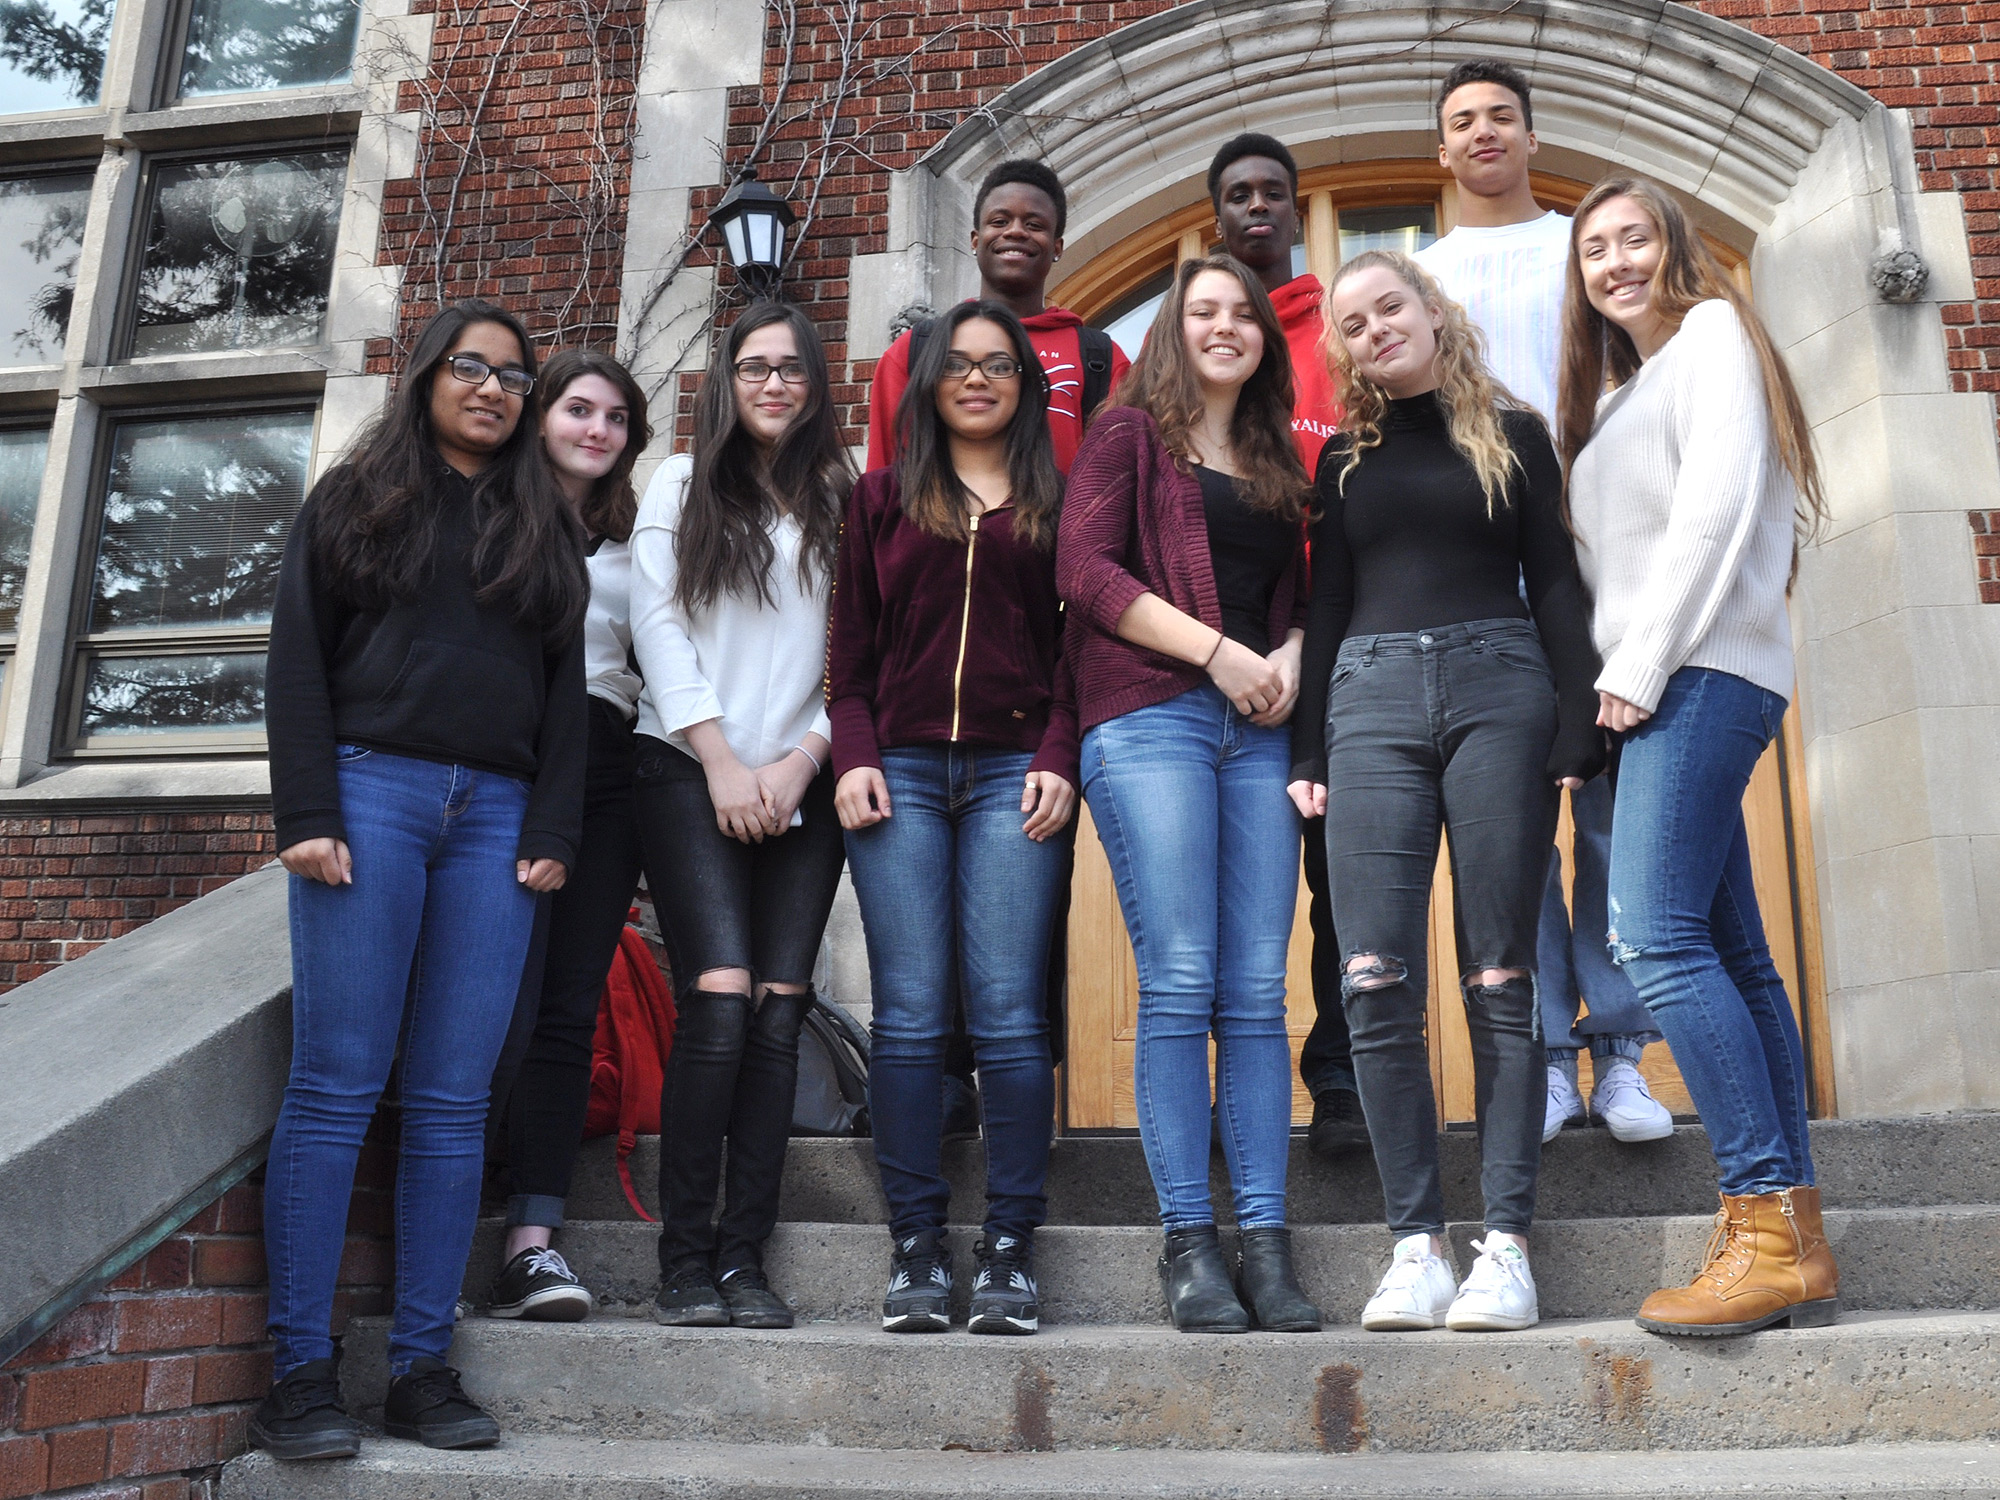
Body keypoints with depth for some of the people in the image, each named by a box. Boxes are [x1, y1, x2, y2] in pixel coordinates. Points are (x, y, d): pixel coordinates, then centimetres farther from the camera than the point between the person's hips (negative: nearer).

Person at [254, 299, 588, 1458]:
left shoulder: (547, 524, 20)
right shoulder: (355, 501, 13)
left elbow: (566, 688, 14)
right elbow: (299, 661, 4)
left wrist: (553, 831, 2)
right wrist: (307, 816, -8)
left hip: (496, 814, 2)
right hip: (373, 787, -2)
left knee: (455, 1099, 0)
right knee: (337, 1085, -6)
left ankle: (424, 1370, 5)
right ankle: (302, 1373, 0)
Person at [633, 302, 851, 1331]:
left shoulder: (842, 501, 13)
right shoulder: (681, 486, 12)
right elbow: (658, 626, 3)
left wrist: (801, 761, -5)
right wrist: (720, 760, -6)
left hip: (800, 786, 2)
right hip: (691, 774, -2)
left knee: (778, 1013, -5)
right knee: (719, 999, -15)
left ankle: (744, 1258, 2)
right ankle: (684, 1260, -6)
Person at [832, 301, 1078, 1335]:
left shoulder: (1057, 502, 14)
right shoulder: (883, 497, 18)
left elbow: (1079, 646, 8)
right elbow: (849, 648, 13)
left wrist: (1058, 760, -5)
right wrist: (853, 758, -1)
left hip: (1014, 772, -1)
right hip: (900, 772, 1)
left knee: (1009, 1013, -6)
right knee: (910, 1015, -3)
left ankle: (1009, 1251, 2)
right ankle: (916, 1248, 5)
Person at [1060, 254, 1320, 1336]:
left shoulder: (1278, 461, 25)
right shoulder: (1129, 432, 9)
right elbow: (1086, 569, -4)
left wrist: (1290, 656, 1)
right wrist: (1219, 651, -9)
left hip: (1259, 729, 5)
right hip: (1149, 722, -4)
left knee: (1256, 990, -1)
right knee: (1178, 983, -9)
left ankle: (1266, 1244, 3)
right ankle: (1187, 1243, -2)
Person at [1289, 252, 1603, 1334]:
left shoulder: (1511, 434, 14)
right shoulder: (1346, 456, 19)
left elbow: (1555, 585, 8)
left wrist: (1579, 731, -4)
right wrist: (1307, 750, 8)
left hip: (1497, 688, -2)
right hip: (1371, 699, 2)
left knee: (1500, 980, -3)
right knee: (1377, 983, -9)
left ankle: (1506, 1245, 1)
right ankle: (1417, 1245, -2)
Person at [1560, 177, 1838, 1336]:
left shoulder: (1711, 330, 3)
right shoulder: (1625, 391, 28)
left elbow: (1717, 501, -11)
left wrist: (1640, 665, -14)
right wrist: (1623, 674, 11)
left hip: (1704, 671, -9)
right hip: (1668, 684, 9)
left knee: (1658, 936, -19)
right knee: (1732, 953, 3)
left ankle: (1770, 1230, -16)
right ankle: (1798, 1247, 5)